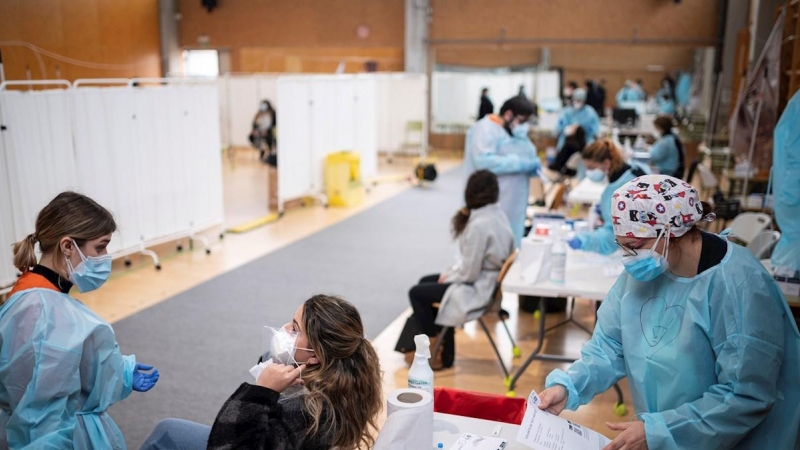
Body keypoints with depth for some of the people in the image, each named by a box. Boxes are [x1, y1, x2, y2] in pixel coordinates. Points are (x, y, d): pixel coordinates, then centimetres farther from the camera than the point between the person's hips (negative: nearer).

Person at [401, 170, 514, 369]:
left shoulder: (479, 225, -27)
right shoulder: (498, 215, 2)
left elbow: (469, 272, -23)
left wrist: (448, 277, -6)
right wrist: (451, 272, 4)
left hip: (477, 290, -10)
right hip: (488, 279, 10)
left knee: (416, 293, 2)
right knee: (425, 282, 19)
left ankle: (436, 348, 18)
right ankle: (443, 352, 23)